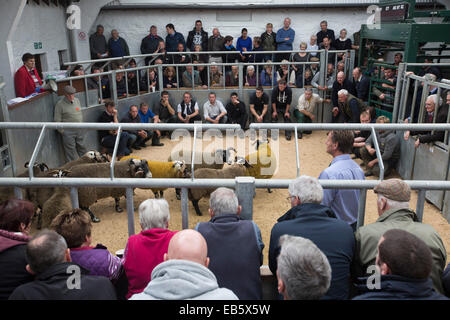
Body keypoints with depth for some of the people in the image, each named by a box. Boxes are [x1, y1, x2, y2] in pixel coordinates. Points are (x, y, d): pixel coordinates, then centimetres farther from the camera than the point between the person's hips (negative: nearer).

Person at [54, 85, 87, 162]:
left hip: (80, 130, 5)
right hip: (68, 131, -5)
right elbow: (57, 120, -8)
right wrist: (62, 131, -8)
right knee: (71, 150, 0)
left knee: (82, 147, 15)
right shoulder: (60, 104, -9)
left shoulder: (77, 100, 9)